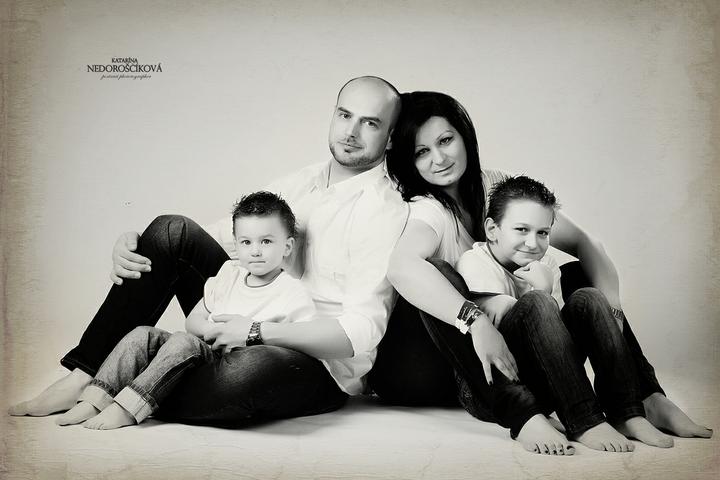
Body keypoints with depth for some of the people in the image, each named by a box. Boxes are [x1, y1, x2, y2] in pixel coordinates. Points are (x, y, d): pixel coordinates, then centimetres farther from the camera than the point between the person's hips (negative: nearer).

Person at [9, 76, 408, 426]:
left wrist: (259, 330, -27)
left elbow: (363, 330, -21)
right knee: (171, 231, -9)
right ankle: (86, 376, -10)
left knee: (248, 370, -42)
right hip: (255, 330, 6)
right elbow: (220, 235, 9)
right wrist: (132, 244, -8)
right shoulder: (300, 184, 9)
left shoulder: (384, 210, -13)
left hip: (322, 366, -6)